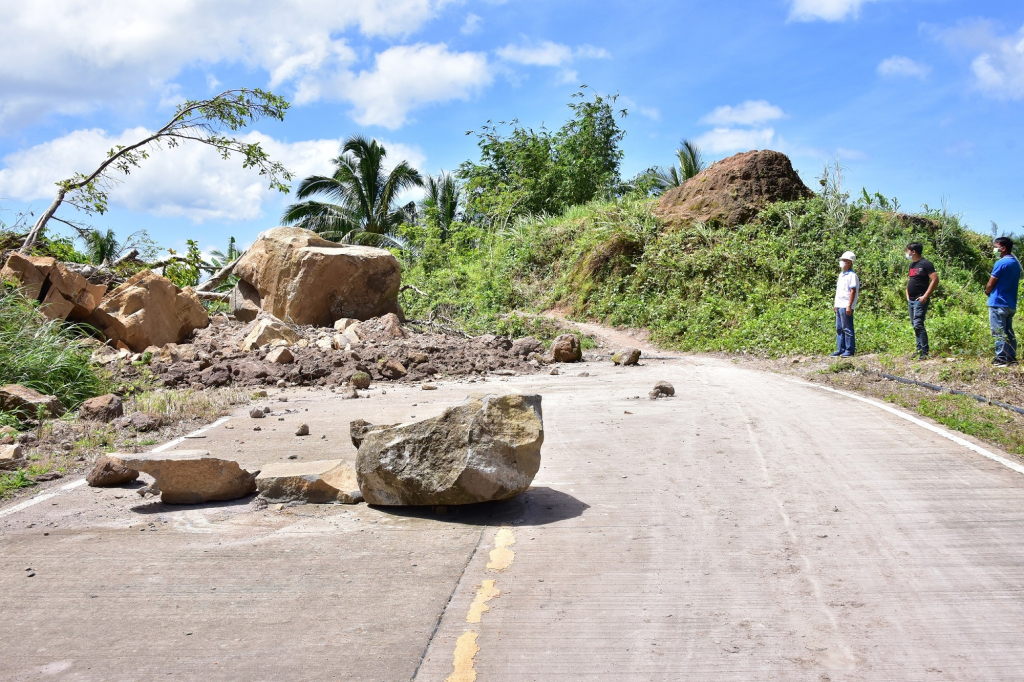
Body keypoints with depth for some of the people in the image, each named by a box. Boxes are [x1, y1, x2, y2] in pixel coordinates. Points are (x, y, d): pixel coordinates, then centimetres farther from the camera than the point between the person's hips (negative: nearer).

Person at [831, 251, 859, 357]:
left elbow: (853, 291, -15)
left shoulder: (851, 275, -10)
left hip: (846, 307, -10)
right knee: (839, 329, 12)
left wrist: (849, 306, -20)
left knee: (847, 328, -6)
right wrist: (836, 304, 21)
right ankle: (840, 349, 17)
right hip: (839, 306, 10)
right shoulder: (841, 275, 18)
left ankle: (850, 350, -2)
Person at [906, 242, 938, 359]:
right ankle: (919, 349, 17)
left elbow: (935, 280, -17)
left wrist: (925, 296, -19)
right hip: (911, 300, 9)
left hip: (920, 300, -9)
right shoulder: (912, 264, 16)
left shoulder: (925, 264, -11)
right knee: (914, 325, 10)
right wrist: (907, 294, 16)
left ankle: (925, 352, -16)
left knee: (918, 324, -16)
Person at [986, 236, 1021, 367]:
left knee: (999, 332, -5)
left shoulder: (1001, 263, -15)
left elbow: (990, 284, -12)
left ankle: (1001, 359, -5)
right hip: (1011, 303, 8)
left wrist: (987, 292, 10)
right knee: (1009, 332, 12)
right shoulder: (1016, 263, 12)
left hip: (998, 303, -8)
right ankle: (1011, 357, 14)